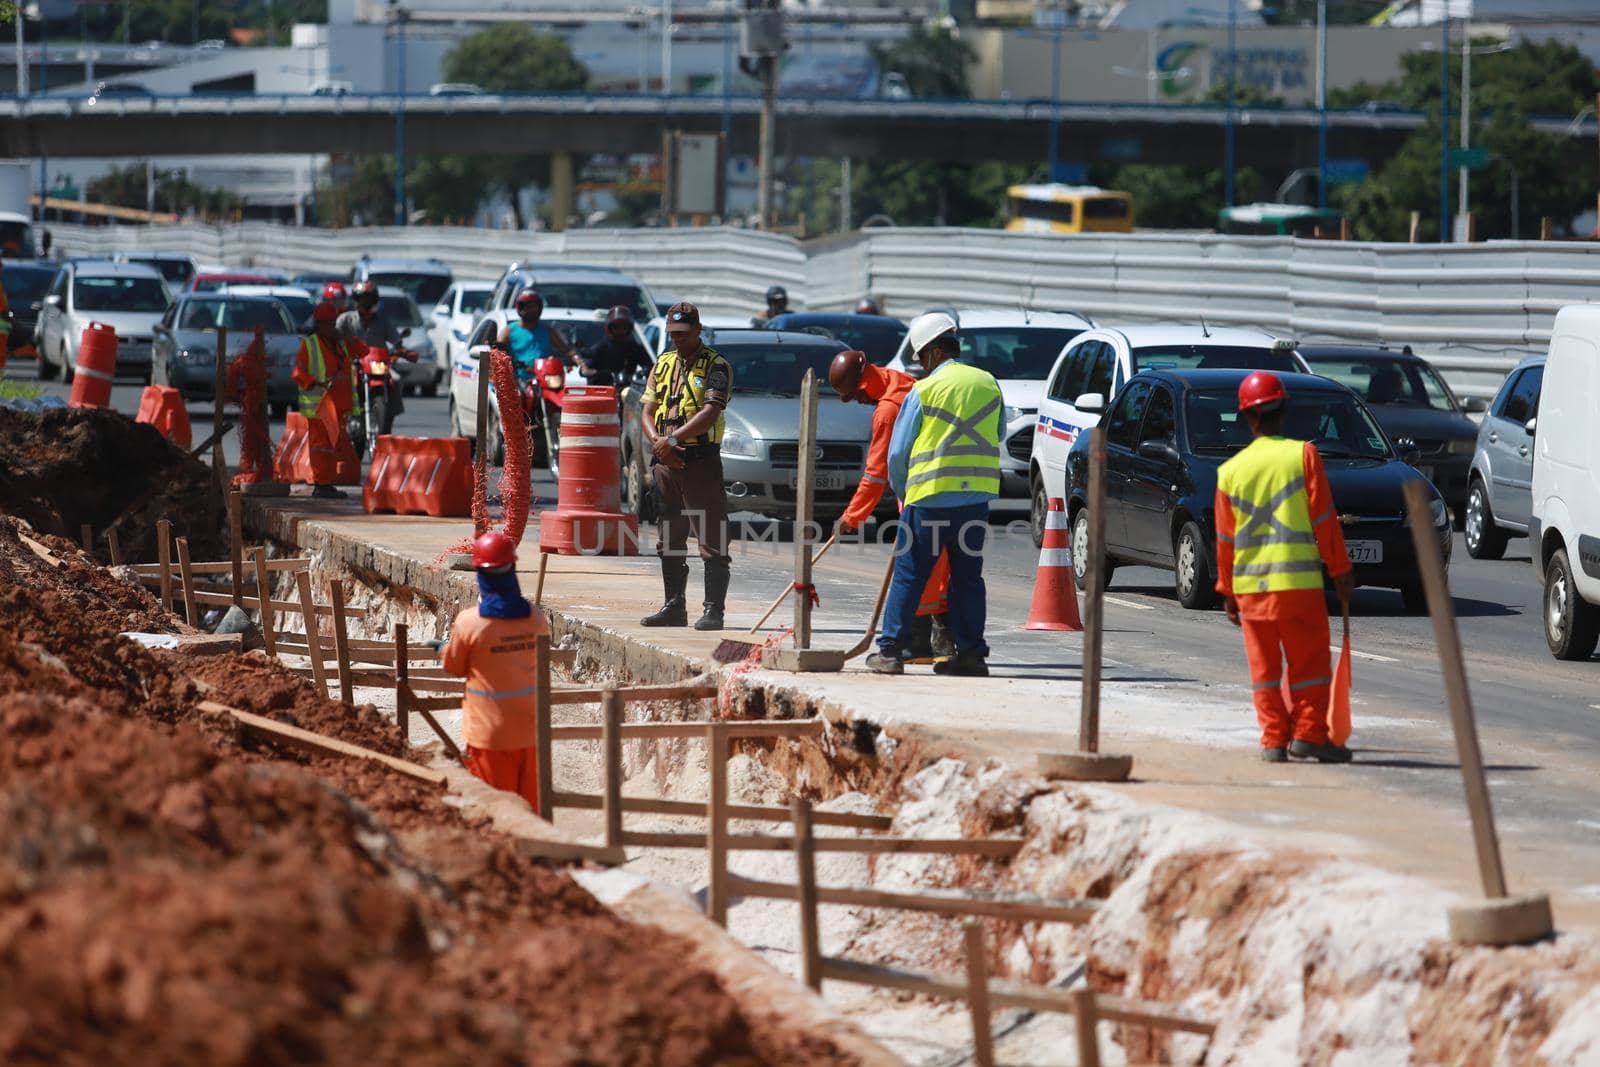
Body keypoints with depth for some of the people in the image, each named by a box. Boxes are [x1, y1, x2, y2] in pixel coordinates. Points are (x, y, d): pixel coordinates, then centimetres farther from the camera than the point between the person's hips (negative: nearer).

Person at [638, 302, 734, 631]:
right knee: (669, 540, 11)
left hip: (701, 459, -6)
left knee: (712, 541, -8)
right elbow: (647, 412, 13)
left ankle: (713, 610, -9)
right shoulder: (662, 365, 17)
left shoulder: (715, 366, -2)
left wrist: (672, 439, -18)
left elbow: (710, 413, -15)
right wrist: (657, 442, -7)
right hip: (665, 460, 6)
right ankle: (673, 607, 19)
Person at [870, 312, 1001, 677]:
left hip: (930, 496, -4)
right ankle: (971, 654, 8)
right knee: (968, 576, 10)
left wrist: (902, 493, 15)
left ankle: (890, 650, 2)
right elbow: (997, 441, 15)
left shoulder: (924, 391, -5)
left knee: (909, 576, 3)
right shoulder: (989, 385, 7)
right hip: (976, 497, 4)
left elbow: (898, 452, -1)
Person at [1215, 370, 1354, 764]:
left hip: (1250, 584, 3)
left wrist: (1227, 592, 18)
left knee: (1264, 665, 9)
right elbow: (1323, 519, -4)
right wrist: (1340, 571, 3)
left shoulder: (1231, 470, 5)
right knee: (1309, 661, 4)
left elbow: (1225, 538, 10)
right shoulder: (1302, 455, -3)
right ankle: (1308, 733, -3)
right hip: (1298, 581, -3)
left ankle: (1273, 739, 7)